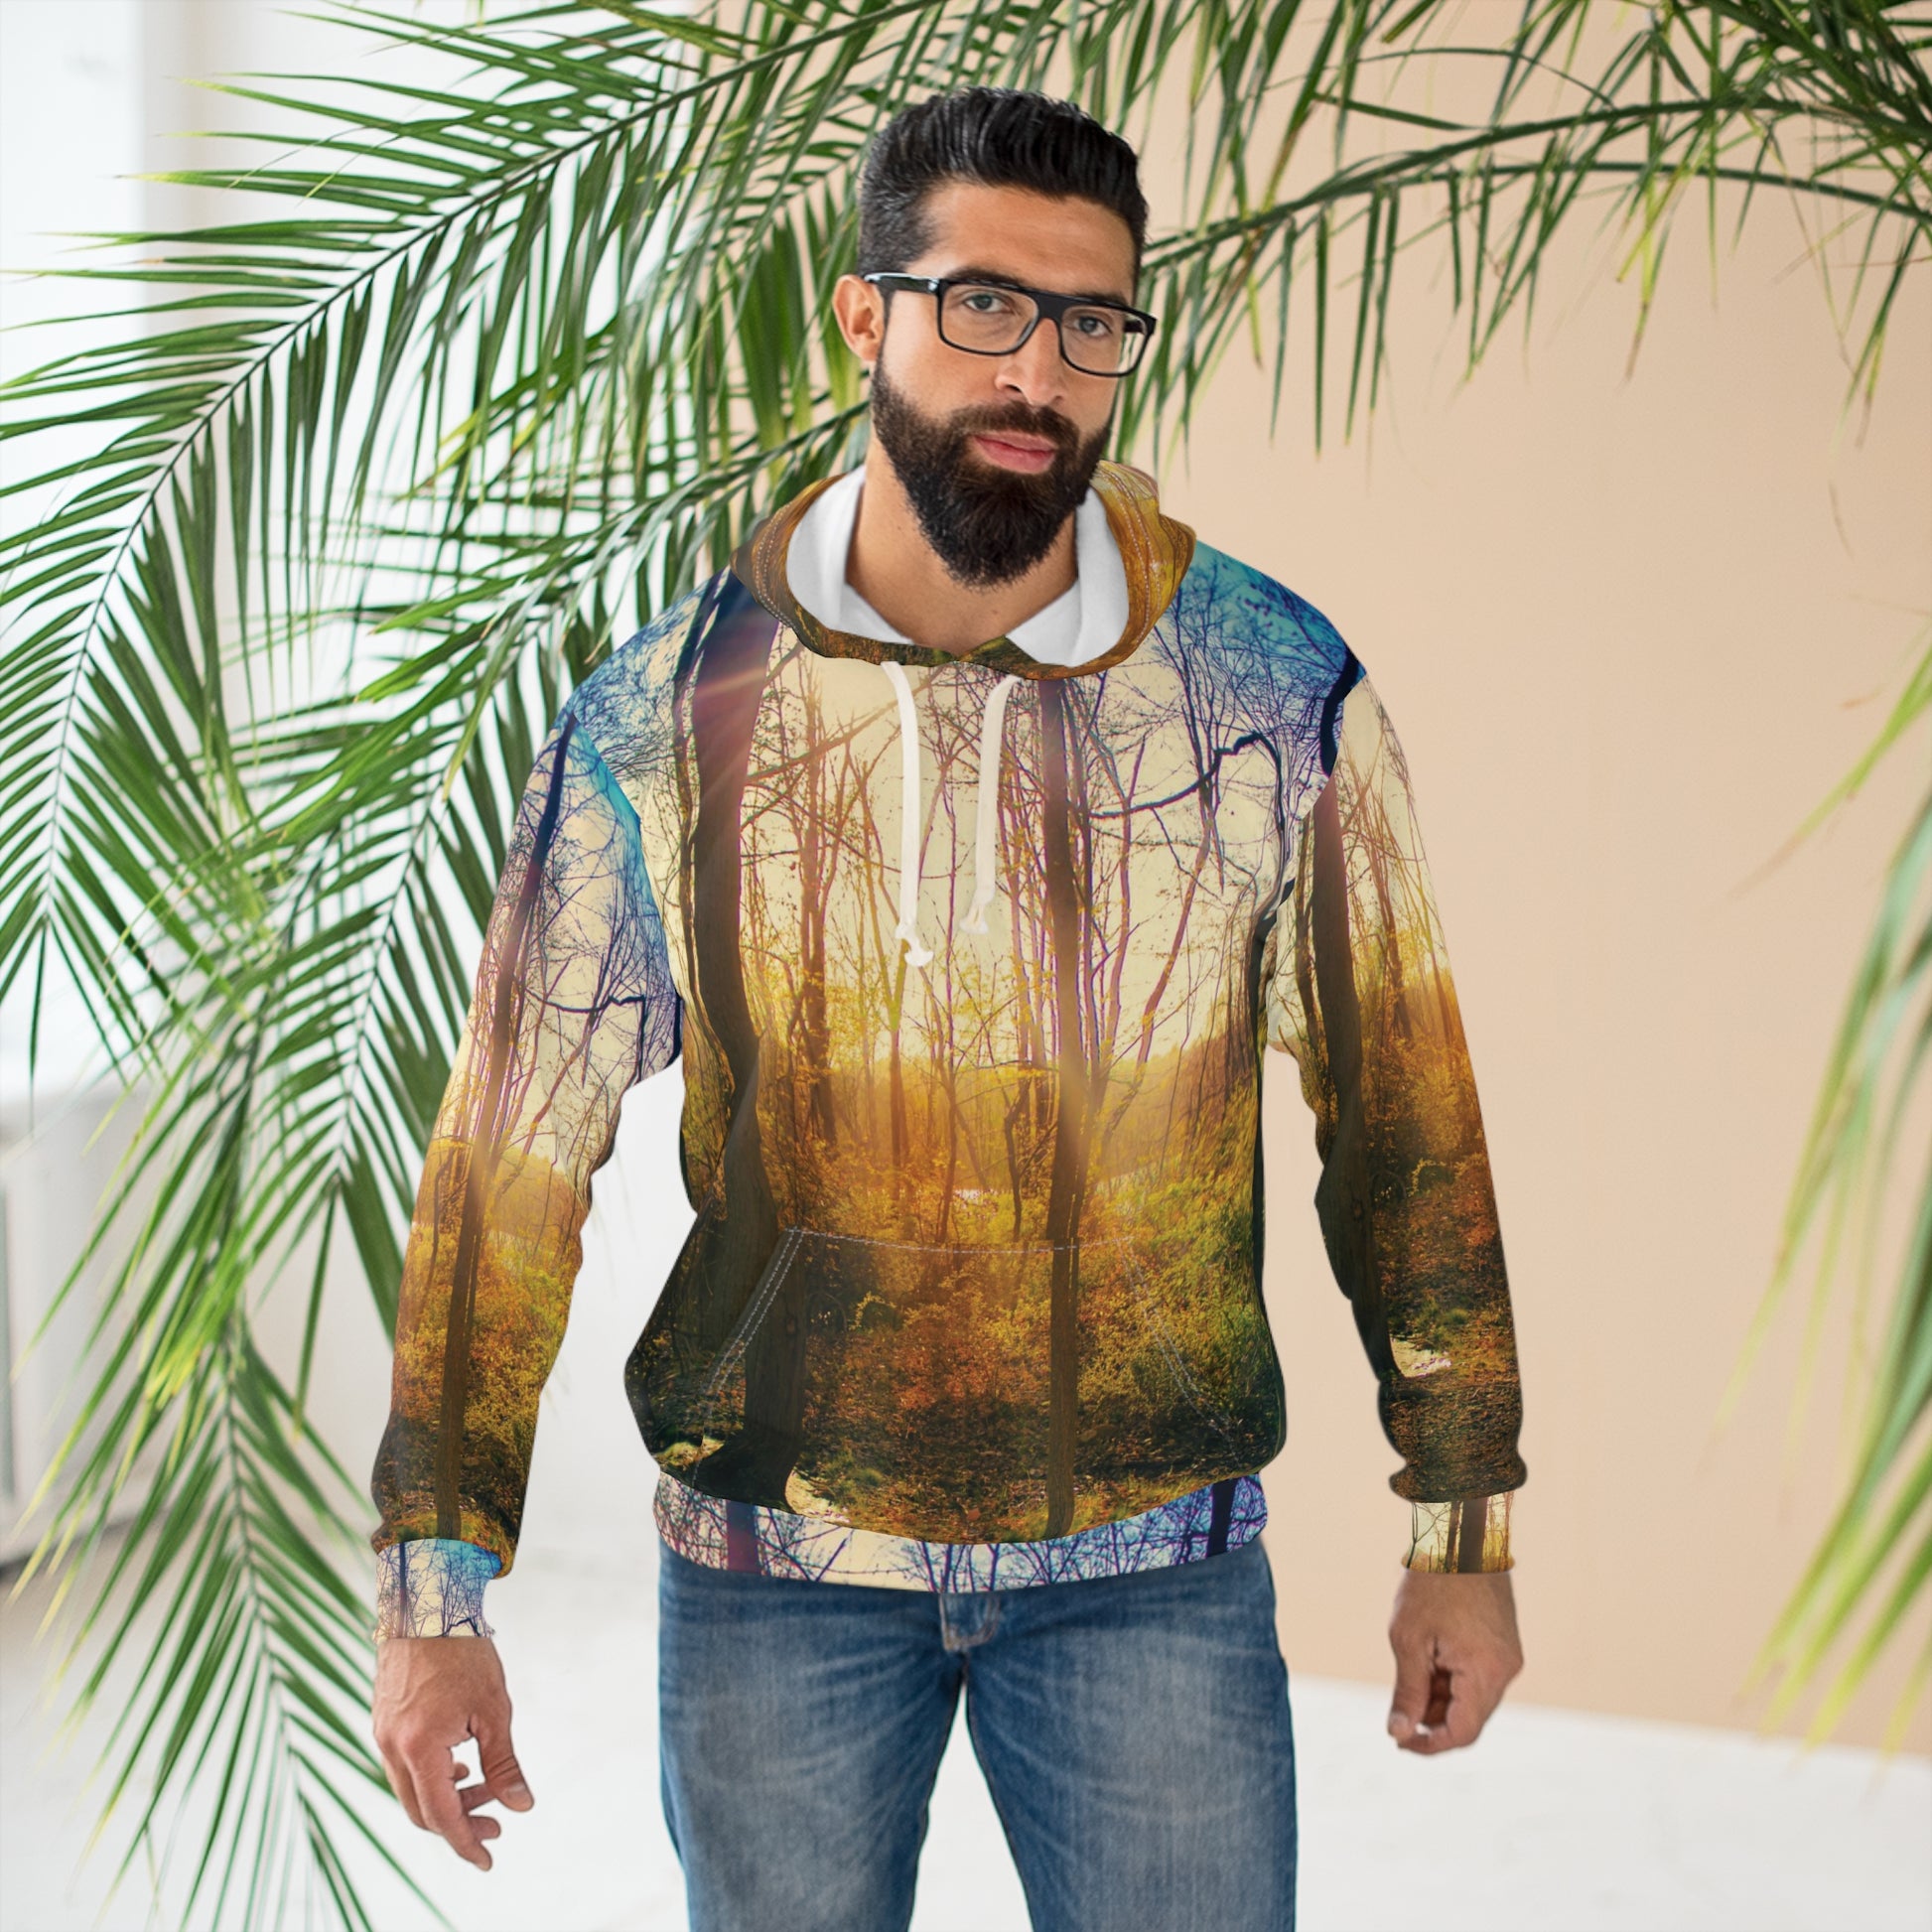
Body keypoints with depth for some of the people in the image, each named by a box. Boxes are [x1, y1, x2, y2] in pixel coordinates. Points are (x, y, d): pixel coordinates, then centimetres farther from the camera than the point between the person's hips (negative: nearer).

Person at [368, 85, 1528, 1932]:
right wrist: (434, 1591, -4)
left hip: (1158, 1569, 0)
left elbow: (1401, 1118, 1)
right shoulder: (662, 715, -7)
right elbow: (514, 1153, -4)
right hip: (772, 1570, 0)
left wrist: (1461, 1532, 4)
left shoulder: (1280, 692, -6)